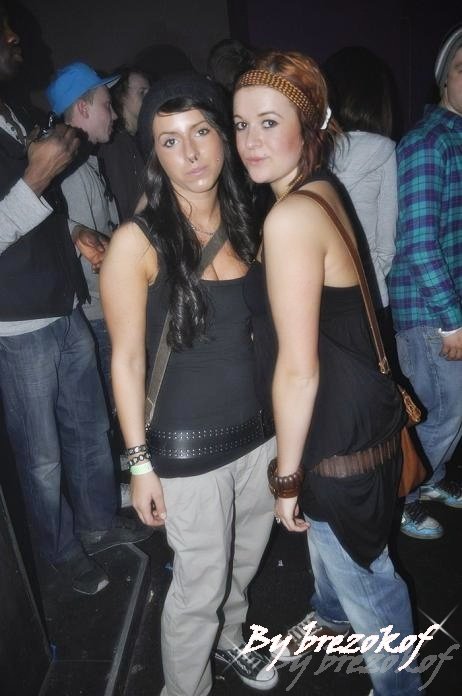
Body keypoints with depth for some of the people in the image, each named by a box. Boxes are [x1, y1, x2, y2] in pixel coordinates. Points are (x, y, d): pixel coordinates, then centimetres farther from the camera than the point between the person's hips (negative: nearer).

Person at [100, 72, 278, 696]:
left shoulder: (245, 224, 1)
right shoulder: (138, 243, -16)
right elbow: (127, 359, -12)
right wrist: (140, 463, -10)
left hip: (259, 431, 6)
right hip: (190, 449, -5)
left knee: (245, 563, 25)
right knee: (200, 588, 12)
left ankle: (229, 642, 56)